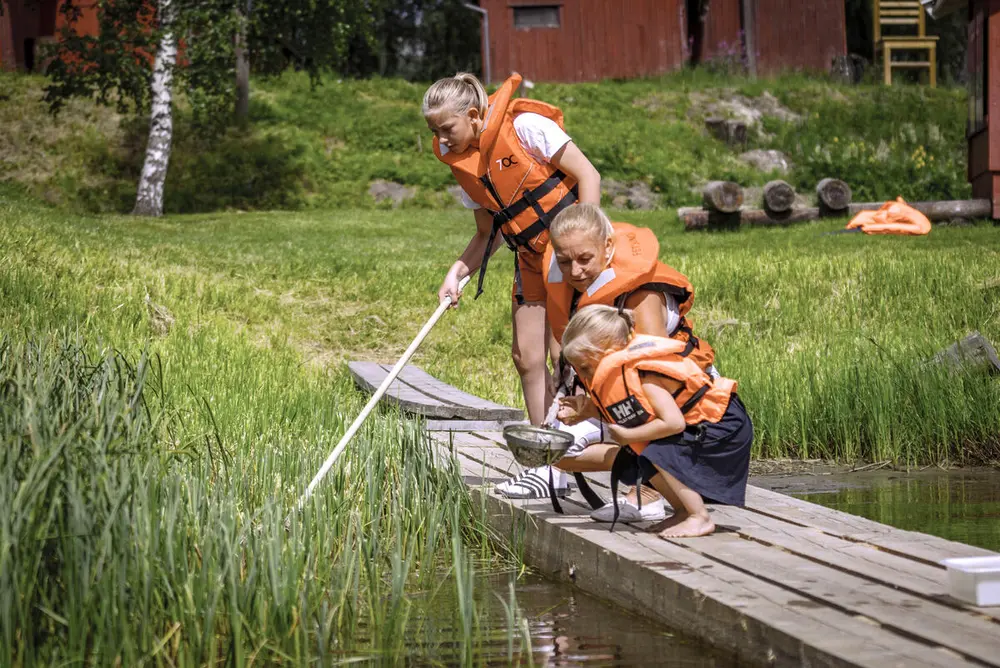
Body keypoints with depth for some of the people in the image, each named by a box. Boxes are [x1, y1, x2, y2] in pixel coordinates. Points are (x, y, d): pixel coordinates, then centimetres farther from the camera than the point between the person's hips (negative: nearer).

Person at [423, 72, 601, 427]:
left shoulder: (526, 127, -14)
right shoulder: (464, 165, 5)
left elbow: (588, 176, -12)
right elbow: (487, 235, 14)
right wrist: (456, 273, -1)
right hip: (532, 261, 7)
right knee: (527, 357, 3)